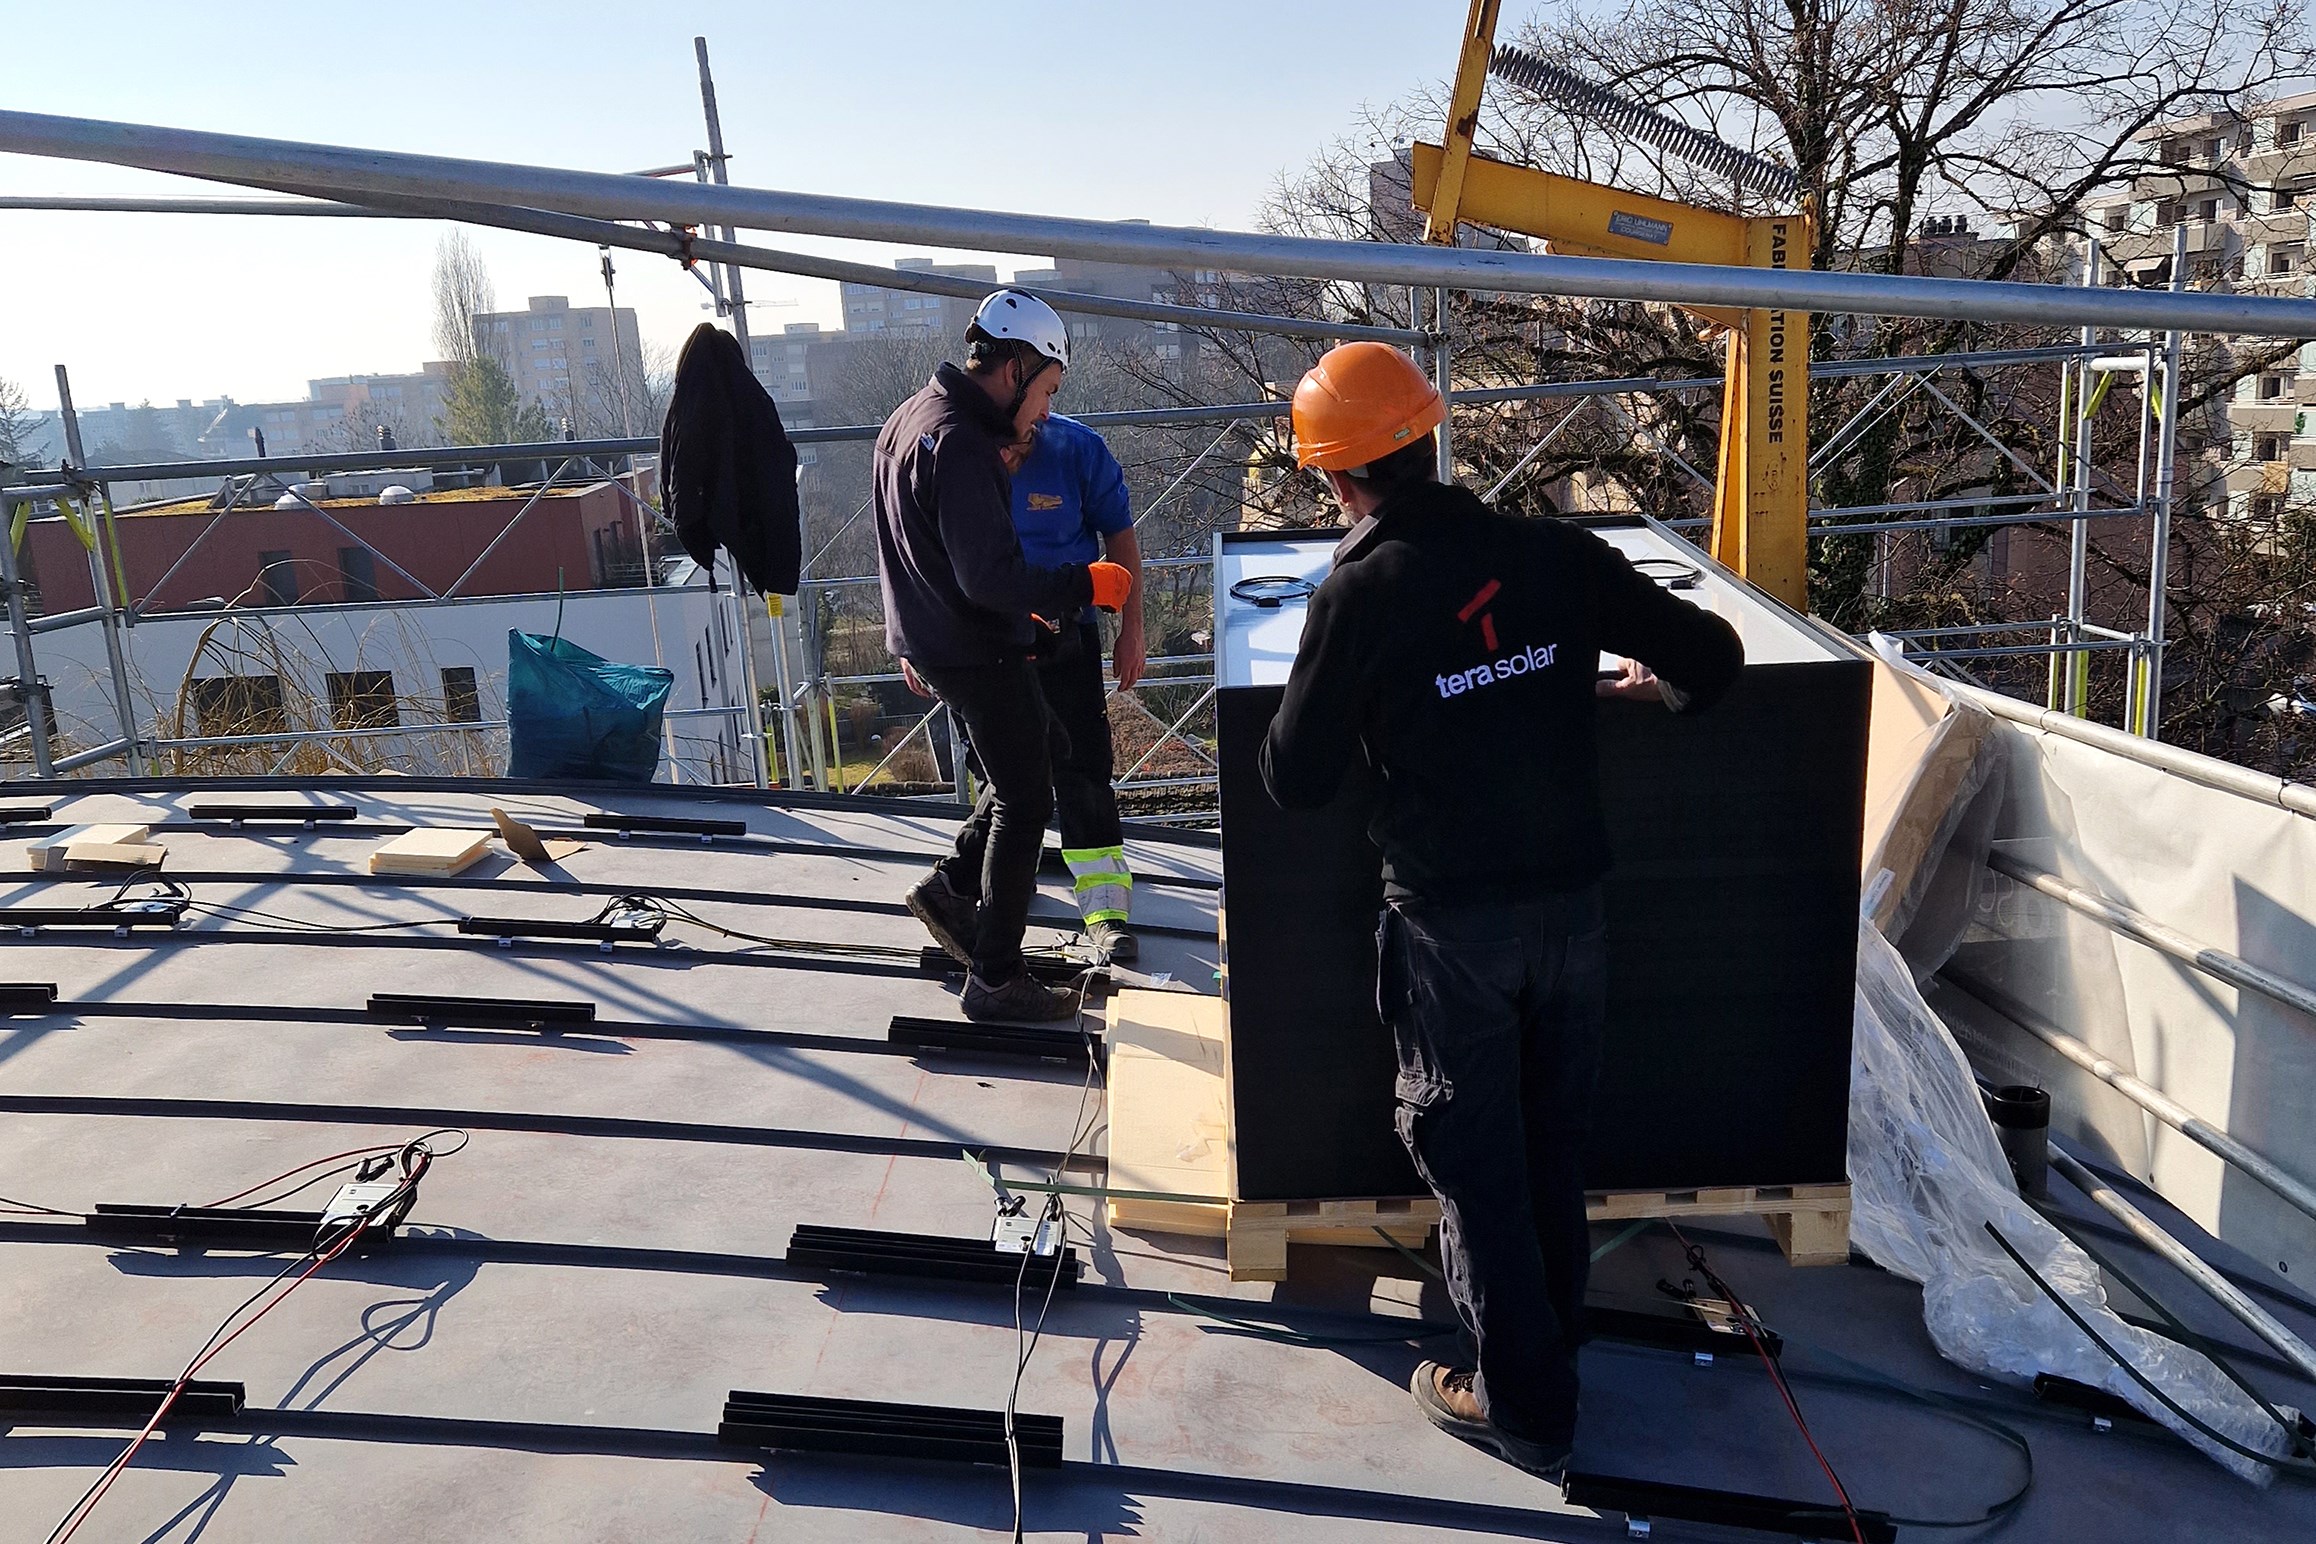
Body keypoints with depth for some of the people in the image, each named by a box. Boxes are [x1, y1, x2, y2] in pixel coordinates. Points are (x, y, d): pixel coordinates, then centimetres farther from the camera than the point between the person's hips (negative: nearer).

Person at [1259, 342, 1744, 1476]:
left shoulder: (1358, 594, -16)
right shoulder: (1553, 555, -6)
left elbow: (1294, 782, -11)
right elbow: (1713, 653, -1)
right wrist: (1662, 687, 21)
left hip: (1451, 920, -4)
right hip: (1569, 901, 5)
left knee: (1471, 1154, 12)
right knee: (1553, 1129, 23)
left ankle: (1522, 1403, 22)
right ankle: (1553, 1326, 43)